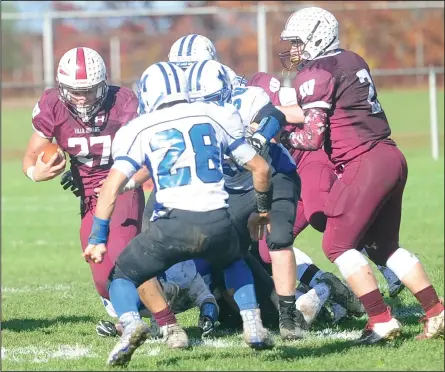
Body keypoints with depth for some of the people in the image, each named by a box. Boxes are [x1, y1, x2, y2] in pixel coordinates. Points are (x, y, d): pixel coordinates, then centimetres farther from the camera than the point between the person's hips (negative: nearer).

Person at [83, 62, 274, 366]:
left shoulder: (140, 130, 12)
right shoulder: (219, 116, 18)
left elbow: (113, 184, 1)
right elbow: (260, 169, 22)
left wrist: (98, 239, 5)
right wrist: (263, 209, 40)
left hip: (173, 225, -2)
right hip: (218, 223, 2)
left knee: (125, 272, 23)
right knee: (234, 261, 36)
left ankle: (132, 322, -4)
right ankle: (253, 325, 19)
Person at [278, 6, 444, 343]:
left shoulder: (315, 75, -8)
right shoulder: (352, 61, 17)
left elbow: (312, 137, -12)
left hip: (365, 164, -9)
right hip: (392, 158, 9)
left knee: (338, 244, -1)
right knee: (383, 245, 18)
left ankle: (381, 320, -6)